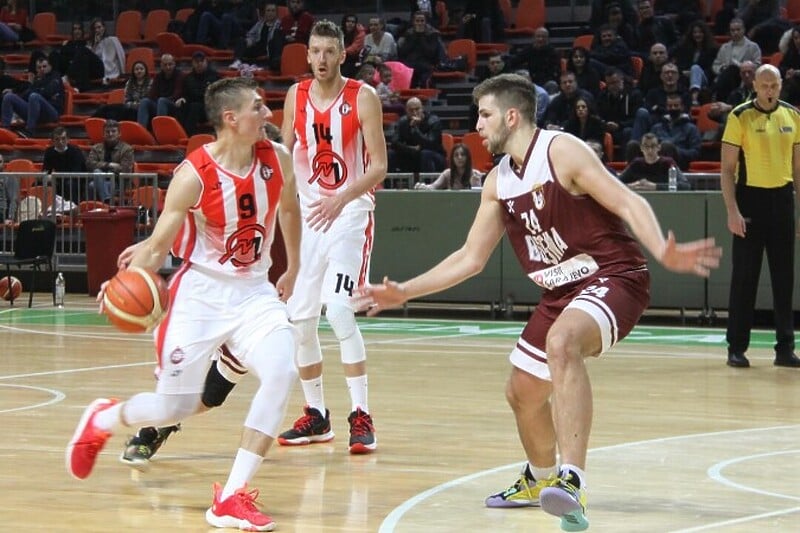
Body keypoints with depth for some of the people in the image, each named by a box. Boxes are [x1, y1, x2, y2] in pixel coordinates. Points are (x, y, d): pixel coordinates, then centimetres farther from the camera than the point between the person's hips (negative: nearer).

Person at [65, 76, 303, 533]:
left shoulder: (277, 159, -6)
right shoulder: (195, 175, -19)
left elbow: (289, 210, 17)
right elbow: (157, 245, -15)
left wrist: (293, 270, 24)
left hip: (254, 291, 4)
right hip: (201, 293, -4)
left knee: (282, 373, -23)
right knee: (175, 406, 1)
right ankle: (102, 420, 37)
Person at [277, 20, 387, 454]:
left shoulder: (363, 98, -9)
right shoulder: (296, 96, 4)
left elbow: (379, 165, -11)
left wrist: (341, 199, -24)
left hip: (350, 211, -5)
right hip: (307, 212, 5)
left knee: (338, 308, -20)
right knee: (300, 317, 4)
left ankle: (361, 416, -14)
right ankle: (316, 416, 17)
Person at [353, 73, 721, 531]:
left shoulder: (562, 151, -15)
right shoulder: (499, 182, 9)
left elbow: (629, 203, -22)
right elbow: (471, 258, 17)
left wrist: (664, 252, -40)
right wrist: (403, 293, 14)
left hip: (613, 278, -9)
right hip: (563, 290, 9)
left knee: (561, 342, -37)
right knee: (523, 391, 17)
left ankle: (572, 481, -45)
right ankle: (540, 479, 47)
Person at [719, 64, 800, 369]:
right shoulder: (740, 117, -5)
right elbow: (727, 169, -6)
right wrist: (732, 210, -14)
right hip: (751, 197, -4)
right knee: (744, 276, -1)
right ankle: (737, 347, 6)